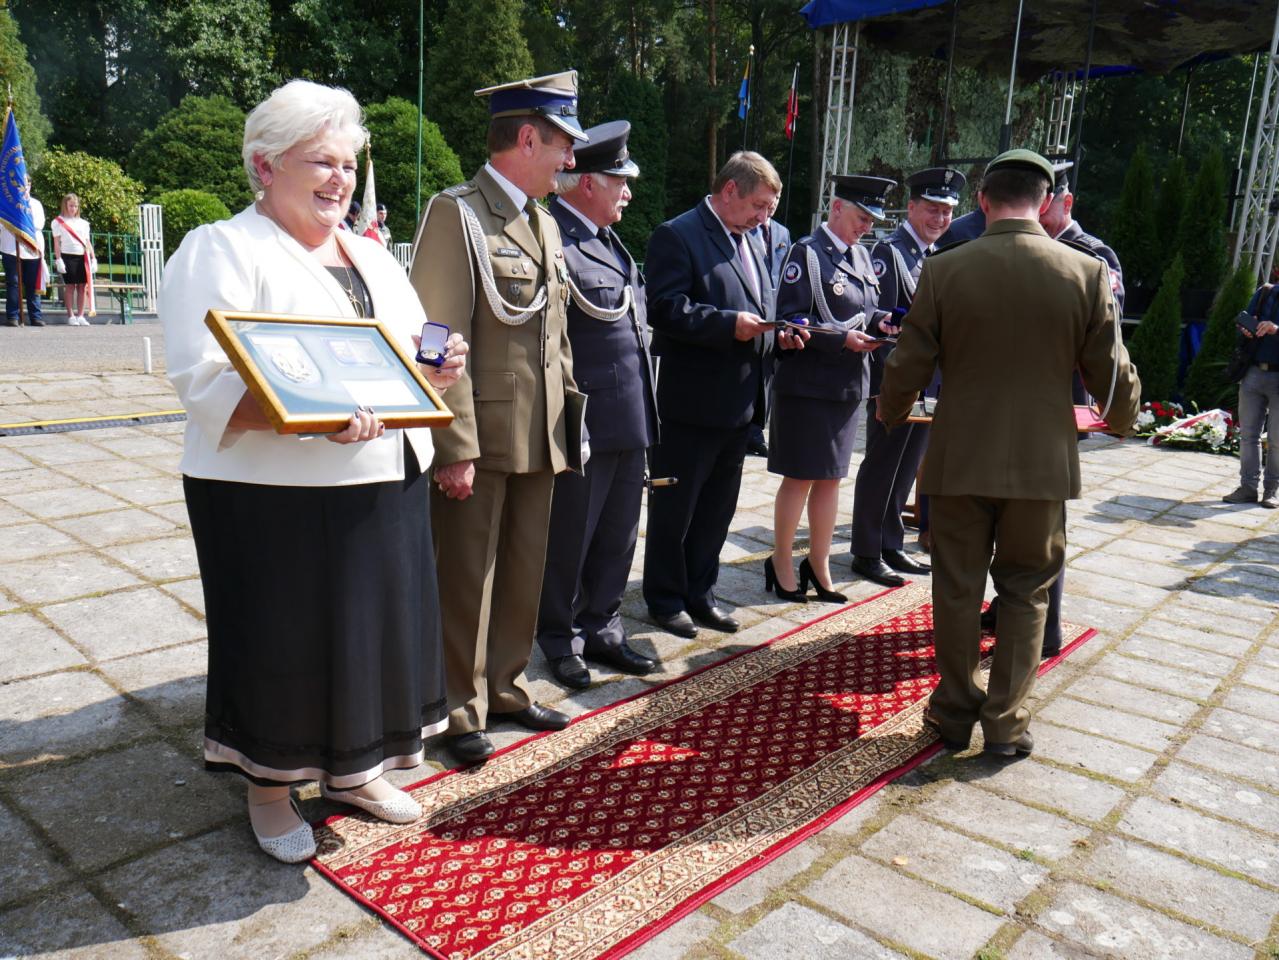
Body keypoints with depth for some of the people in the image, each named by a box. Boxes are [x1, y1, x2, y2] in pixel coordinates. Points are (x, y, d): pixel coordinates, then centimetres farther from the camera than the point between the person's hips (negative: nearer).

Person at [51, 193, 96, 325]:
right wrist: (58, 260, -9)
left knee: (82, 287, 1)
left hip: (82, 257, 3)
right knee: (70, 287, -2)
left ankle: (80, 315, 6)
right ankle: (71, 316, 2)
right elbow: (56, 243, 0)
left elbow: (88, 242, 16)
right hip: (68, 256, -3)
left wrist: (93, 258, 6)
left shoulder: (83, 223, 16)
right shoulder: (58, 222, 5)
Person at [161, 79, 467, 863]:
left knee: (375, 626, 13)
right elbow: (206, 383, -16)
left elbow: (412, 356, 18)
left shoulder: (371, 257, 16)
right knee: (282, 642, 6)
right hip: (274, 497, -6)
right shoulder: (221, 251, -5)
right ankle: (270, 789, 28)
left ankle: (355, 767, 35)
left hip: (384, 486, 6)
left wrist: (435, 367, -6)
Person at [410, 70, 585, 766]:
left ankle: (506, 687, 33)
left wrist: (568, 412, 15)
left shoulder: (545, 224, 16)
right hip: (481, 439, -8)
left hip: (539, 438, 8)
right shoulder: (456, 214, -10)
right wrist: (456, 448, -19)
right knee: (468, 581, 6)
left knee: (524, 573, 16)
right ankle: (464, 710, 21)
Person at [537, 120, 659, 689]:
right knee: (569, 538, 6)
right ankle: (560, 640, 24)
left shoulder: (605, 239, 15)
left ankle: (600, 628, 33)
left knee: (618, 534, 17)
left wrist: (645, 409, 18)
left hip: (629, 421, 9)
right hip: (586, 424, -9)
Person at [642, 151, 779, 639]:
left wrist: (776, 330, 4)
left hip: (741, 399, 8)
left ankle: (700, 592, 30)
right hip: (693, 401, -8)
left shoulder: (752, 243, 17)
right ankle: (666, 599, 19)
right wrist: (729, 324, -25)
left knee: (718, 506, 16)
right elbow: (665, 308, -19)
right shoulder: (676, 235, -9)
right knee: (676, 506, 5)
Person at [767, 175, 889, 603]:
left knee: (830, 477, 12)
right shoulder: (806, 253, -9)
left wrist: (878, 322, -3)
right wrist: (843, 338, -20)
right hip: (807, 382, -7)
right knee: (799, 477, 1)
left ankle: (819, 564, 24)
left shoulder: (861, 256, 14)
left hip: (847, 383, 7)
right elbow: (792, 321, -15)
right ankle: (781, 564, 17)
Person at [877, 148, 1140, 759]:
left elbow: (908, 367, -3)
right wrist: (1122, 421, 23)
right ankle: (1005, 724, 18)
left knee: (957, 589, 12)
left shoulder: (943, 270, -8)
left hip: (960, 457, 0)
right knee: (1025, 592, 14)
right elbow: (1113, 376, 1)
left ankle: (955, 713, 24)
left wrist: (891, 414, 18)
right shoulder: (1086, 273, -6)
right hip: (1044, 461, 1)